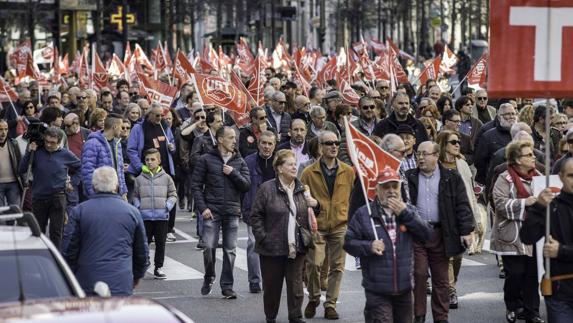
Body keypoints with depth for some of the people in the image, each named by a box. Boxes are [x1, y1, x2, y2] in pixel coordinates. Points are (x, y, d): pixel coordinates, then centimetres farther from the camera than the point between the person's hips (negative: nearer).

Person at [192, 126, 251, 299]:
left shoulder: (239, 161, 10)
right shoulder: (206, 159, 1)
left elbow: (246, 185, 4)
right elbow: (196, 185, 0)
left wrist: (233, 173, -9)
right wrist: (202, 208, -8)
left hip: (232, 213, 3)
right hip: (212, 212, -3)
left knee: (230, 250, 3)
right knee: (209, 247, -9)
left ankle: (227, 286, 11)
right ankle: (209, 278, 16)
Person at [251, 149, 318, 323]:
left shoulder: (302, 189, 9)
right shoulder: (267, 189, -6)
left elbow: (309, 215, 21)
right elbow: (256, 216, -4)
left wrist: (314, 204, -1)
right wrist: (263, 238, -11)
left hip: (297, 248, 3)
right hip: (272, 248, -3)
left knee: (296, 284, 3)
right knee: (272, 285, 7)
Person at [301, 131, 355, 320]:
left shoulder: (348, 172, 5)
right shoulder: (309, 173, 0)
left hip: (340, 226, 2)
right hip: (317, 226, -2)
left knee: (337, 267, 3)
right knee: (314, 264, -8)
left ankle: (330, 304, 13)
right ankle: (313, 300, 14)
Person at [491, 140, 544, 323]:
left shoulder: (537, 176, 10)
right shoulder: (505, 179, -8)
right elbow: (501, 203, -19)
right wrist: (525, 202, -25)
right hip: (513, 237, -5)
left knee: (532, 274, 6)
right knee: (515, 274, -1)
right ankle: (513, 307, 20)